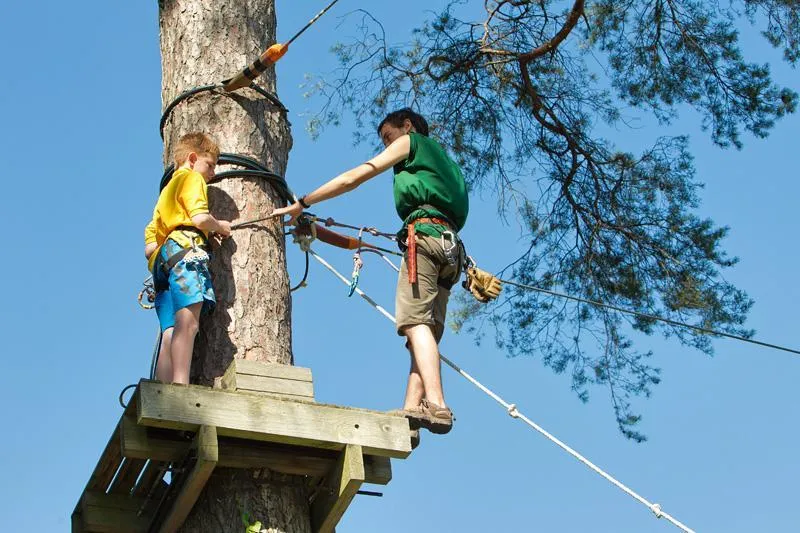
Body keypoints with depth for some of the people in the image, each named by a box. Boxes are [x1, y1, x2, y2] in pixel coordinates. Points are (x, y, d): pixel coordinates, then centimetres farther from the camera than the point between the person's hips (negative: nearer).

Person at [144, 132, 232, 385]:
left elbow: (149, 247, 29)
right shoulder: (191, 177, 11)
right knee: (188, 321, -25)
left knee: (171, 335, -5)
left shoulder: (166, 191, 37)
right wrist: (220, 226, 10)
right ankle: (181, 385, -42)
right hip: (184, 246, -9)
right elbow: (200, 218, -7)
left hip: (160, 258, 9)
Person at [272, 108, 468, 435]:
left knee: (415, 320, -21)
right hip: (451, 246, 8)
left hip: (424, 234, -8)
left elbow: (353, 178, 10)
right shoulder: (441, 158, 38)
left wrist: (301, 204, 11)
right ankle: (412, 409, -18)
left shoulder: (410, 141, 16)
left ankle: (436, 405, -38)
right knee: (427, 328, -3)